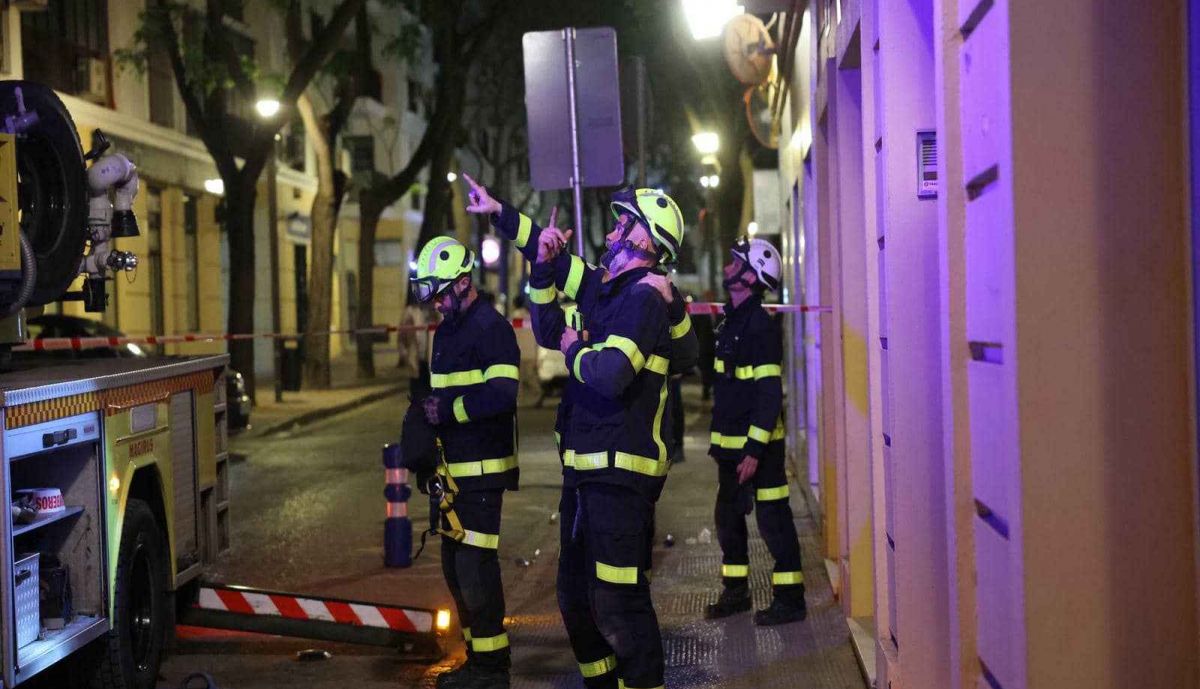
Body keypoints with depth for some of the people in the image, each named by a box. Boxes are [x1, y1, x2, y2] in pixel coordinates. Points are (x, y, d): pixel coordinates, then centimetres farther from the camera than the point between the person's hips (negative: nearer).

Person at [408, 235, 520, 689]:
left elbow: (502, 394, -24)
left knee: (476, 566, -9)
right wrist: (429, 409, 9)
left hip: (483, 470, -10)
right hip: (453, 468, 10)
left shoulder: (491, 328, -13)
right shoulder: (445, 331, 18)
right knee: (455, 566, 14)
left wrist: (449, 410, -17)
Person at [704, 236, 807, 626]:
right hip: (731, 443, 9)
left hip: (758, 445, -9)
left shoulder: (761, 326, -16)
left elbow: (770, 395, -20)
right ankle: (735, 591, 28)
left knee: (773, 521, -2)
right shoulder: (731, 322, 13)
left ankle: (790, 600, 6)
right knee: (728, 518, 15)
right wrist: (720, 442, 20)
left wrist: (755, 451, -22)